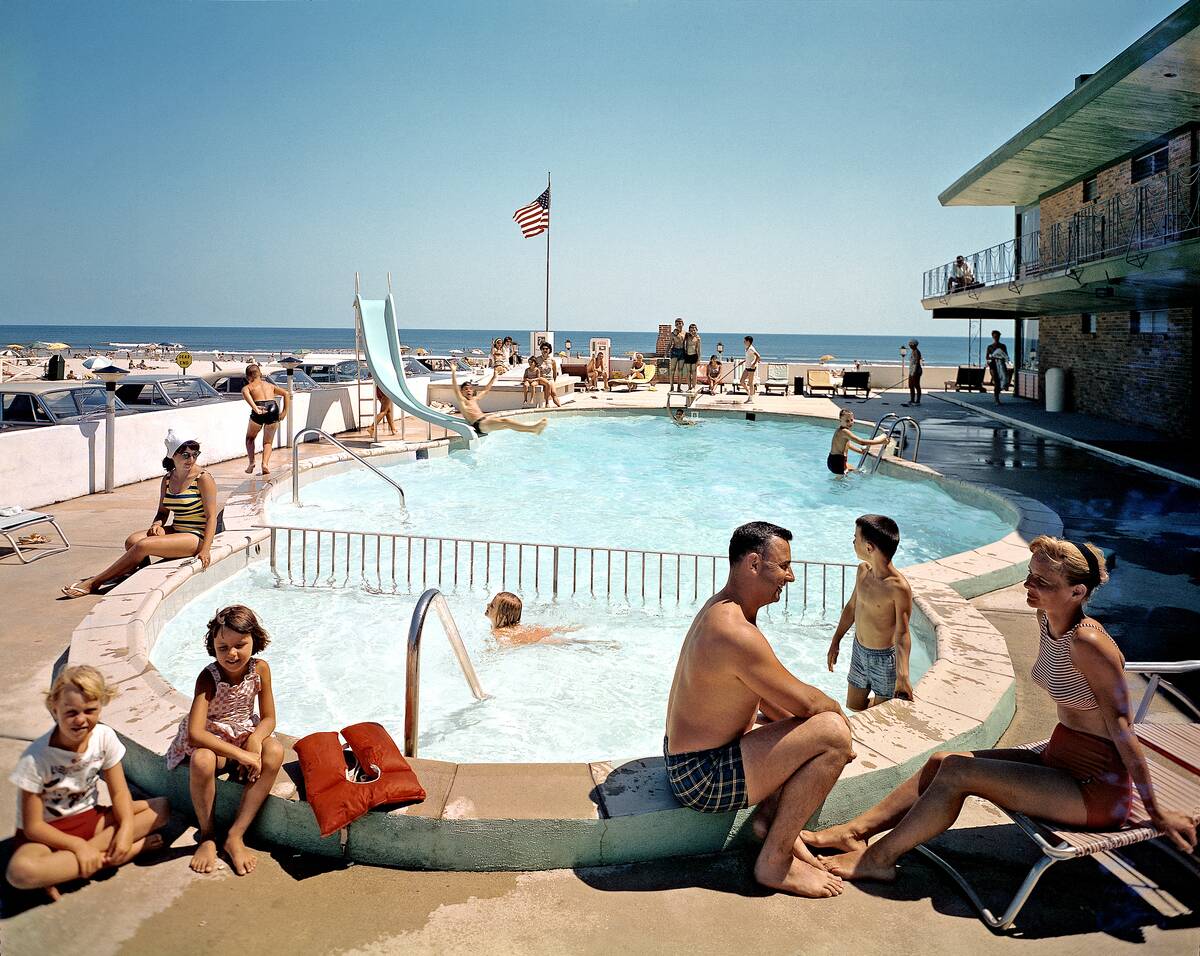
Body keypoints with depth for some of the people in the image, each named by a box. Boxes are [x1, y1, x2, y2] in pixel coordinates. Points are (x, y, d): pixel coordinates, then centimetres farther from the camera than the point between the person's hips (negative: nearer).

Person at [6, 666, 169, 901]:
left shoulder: (104, 736, -11)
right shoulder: (35, 758, -22)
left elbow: (119, 793, -5)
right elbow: (33, 826, -16)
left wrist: (126, 829, -23)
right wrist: (78, 845, -26)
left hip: (90, 819, 5)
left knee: (161, 808, -15)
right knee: (21, 871, -39)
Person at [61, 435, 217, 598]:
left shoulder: (203, 478, -10)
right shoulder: (168, 479, 9)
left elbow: (211, 517, -12)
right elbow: (163, 511, 18)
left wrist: (205, 549, -22)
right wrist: (157, 524, -6)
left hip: (195, 536, -7)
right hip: (175, 530, 7)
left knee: (142, 545, -22)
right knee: (132, 541, -19)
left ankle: (94, 582, -12)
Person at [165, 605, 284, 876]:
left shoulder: (260, 669, -11)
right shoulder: (208, 677, -23)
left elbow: (268, 718, -4)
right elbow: (195, 733, -34)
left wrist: (255, 740, -28)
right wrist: (241, 753, -38)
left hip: (244, 735, 4)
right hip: (210, 740, -3)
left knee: (274, 751, -29)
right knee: (202, 760, -39)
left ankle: (235, 836, -22)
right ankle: (207, 835, -12)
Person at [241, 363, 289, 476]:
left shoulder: (247, 387, 20)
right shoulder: (270, 385, 30)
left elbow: (245, 393, -6)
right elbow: (285, 393, 18)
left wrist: (255, 408, -19)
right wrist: (284, 411, 17)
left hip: (259, 412, -2)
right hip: (273, 408, 2)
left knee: (250, 438, 26)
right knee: (268, 442, 19)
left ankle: (251, 462, 12)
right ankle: (265, 464, -4)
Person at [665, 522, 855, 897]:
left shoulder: (720, 608, 6)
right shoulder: (737, 633, -27)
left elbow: (762, 694, 14)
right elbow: (804, 701, -22)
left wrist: (828, 711, 5)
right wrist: (837, 710, -1)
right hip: (703, 778, -10)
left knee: (818, 723, 18)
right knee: (833, 732, -20)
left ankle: (772, 815, 10)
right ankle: (774, 861, -8)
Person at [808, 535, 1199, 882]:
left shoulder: (1087, 644, -26)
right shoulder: (1047, 620, 0)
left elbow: (1122, 727, -20)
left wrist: (1155, 809, -13)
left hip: (1098, 790, -9)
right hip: (1060, 759, 9)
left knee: (957, 772, -16)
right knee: (942, 761, 2)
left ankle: (879, 857, -4)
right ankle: (855, 831, 5)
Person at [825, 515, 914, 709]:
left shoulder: (899, 588, -28)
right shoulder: (863, 570, -5)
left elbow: (902, 634, -26)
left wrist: (902, 676, -37)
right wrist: (835, 642, 17)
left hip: (884, 659, -7)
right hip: (859, 651, 7)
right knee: (853, 706, 21)